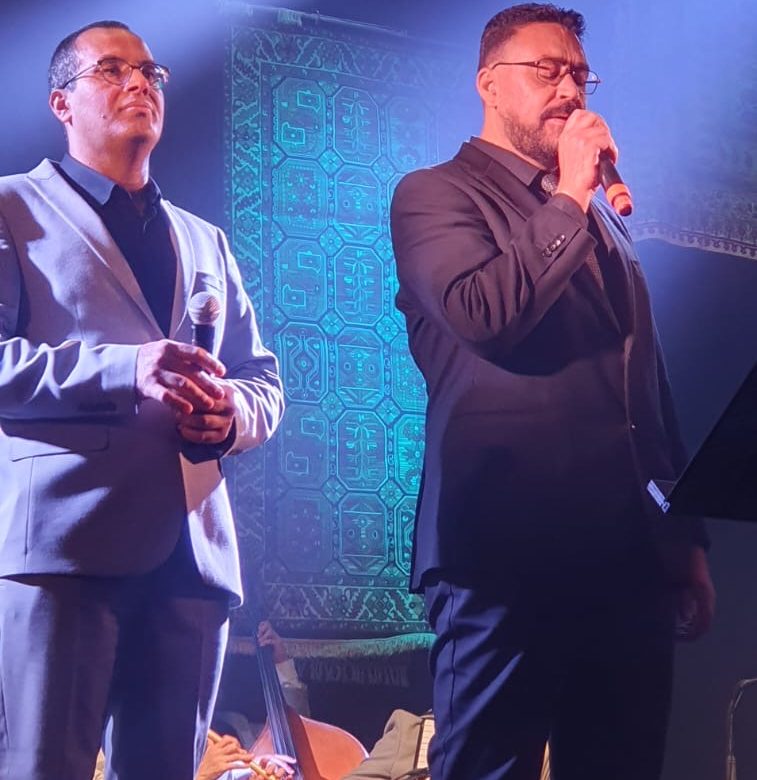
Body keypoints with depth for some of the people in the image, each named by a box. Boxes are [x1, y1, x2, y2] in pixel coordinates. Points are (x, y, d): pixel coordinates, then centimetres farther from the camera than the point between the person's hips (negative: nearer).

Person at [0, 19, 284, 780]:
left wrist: (233, 412, -1)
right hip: (66, 539, -5)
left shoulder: (205, 242, 26)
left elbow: (264, 379, 24)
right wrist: (124, 372, -17)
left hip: (192, 546, 5)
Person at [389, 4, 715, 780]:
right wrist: (569, 196, -8)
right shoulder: (435, 194, 2)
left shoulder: (600, 215, 22)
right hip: (510, 557, -6)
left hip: (629, 558, 6)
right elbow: (485, 315, -18)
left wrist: (685, 538, 18)